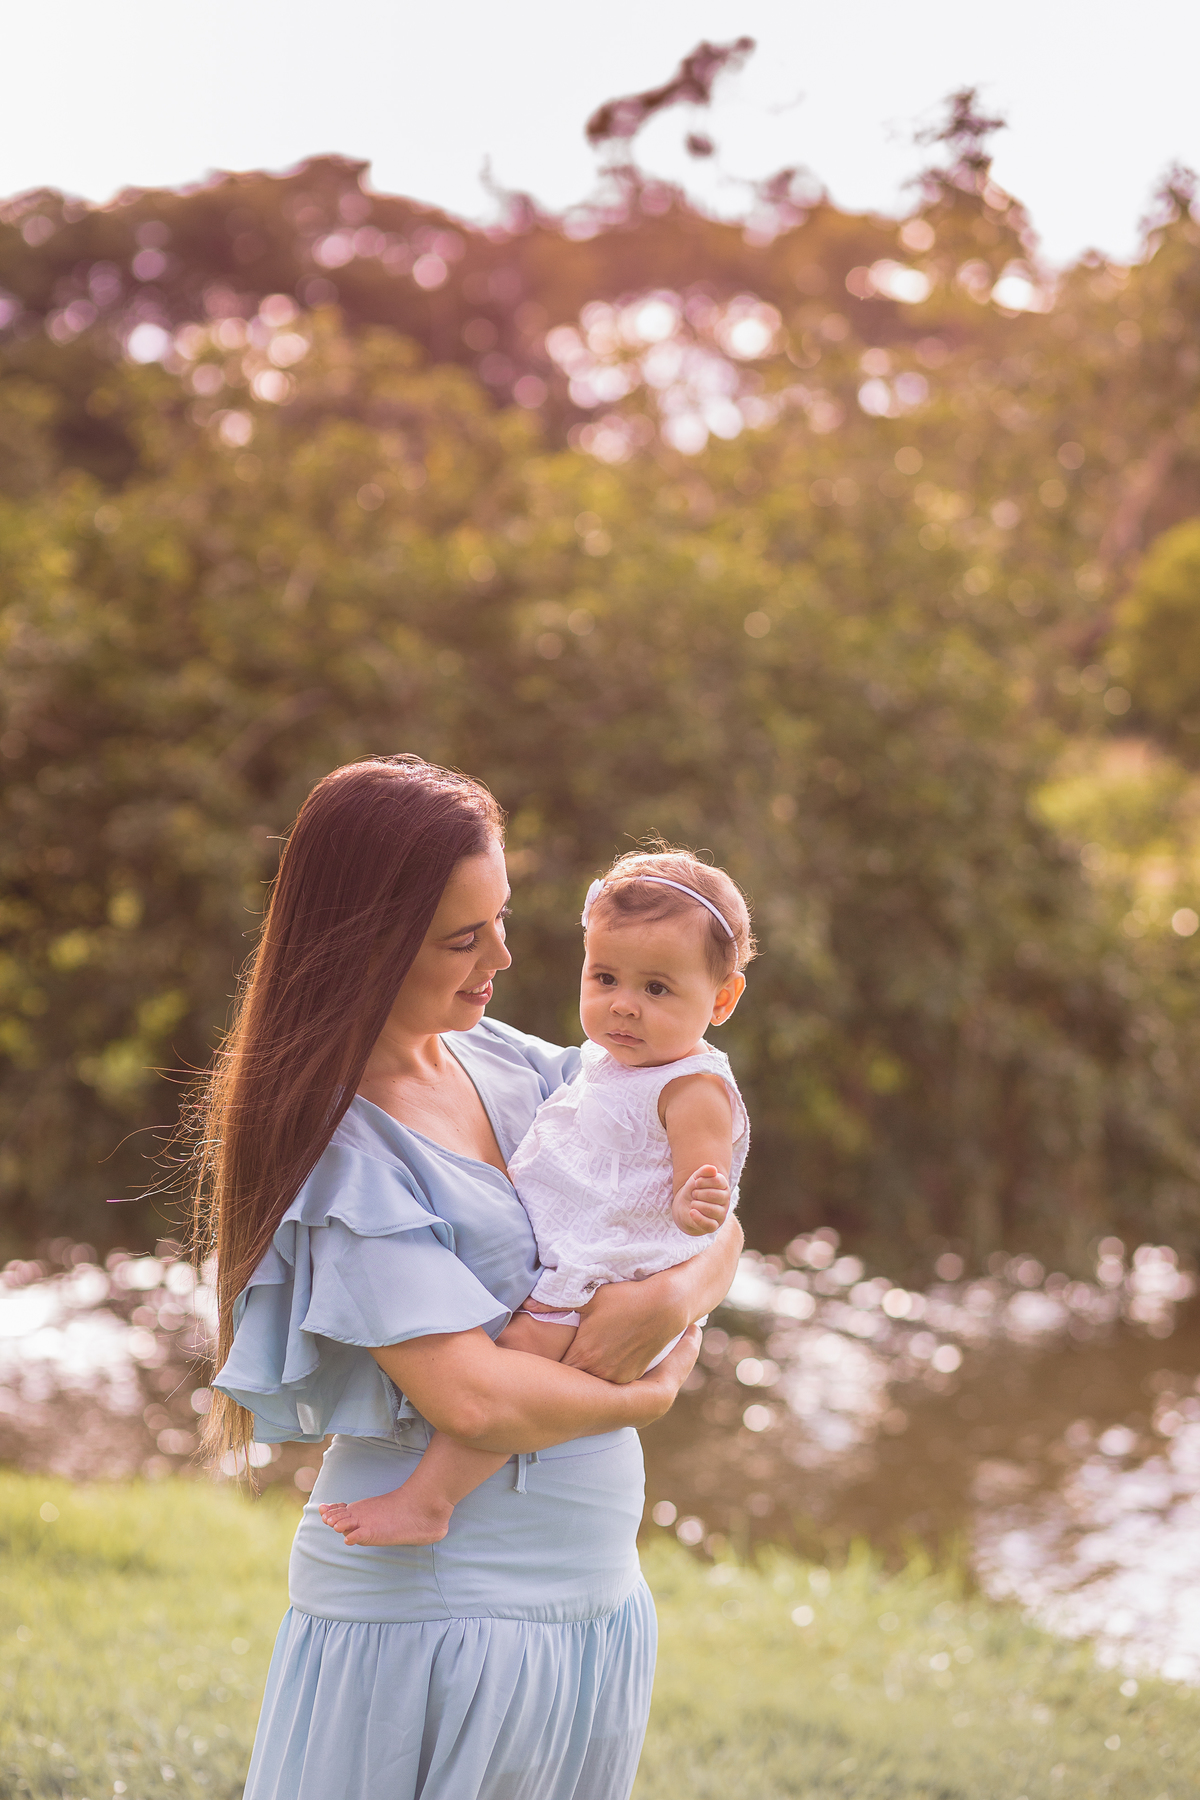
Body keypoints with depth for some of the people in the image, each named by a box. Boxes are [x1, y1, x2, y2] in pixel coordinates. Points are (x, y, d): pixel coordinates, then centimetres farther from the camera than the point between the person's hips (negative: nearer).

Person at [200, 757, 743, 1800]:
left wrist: (674, 1297, -14)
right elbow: (475, 1401, -23)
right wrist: (649, 1394, -7)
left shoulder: (506, 1065, 5)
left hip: (596, 1596, 7)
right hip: (436, 1616, -7)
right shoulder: (338, 1149, -16)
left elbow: (717, 1227, 8)